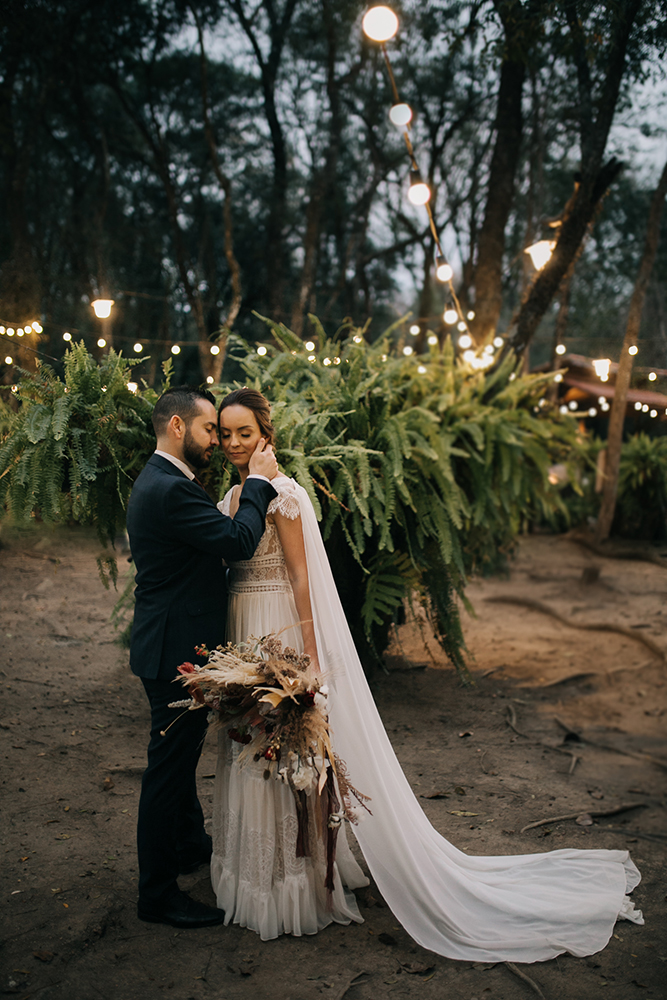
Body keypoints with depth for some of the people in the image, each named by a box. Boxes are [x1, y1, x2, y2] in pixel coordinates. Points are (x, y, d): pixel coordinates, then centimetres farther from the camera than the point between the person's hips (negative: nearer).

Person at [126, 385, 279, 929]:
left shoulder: (159, 481, 12)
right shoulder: (171, 489, -23)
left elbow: (217, 541, 14)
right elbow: (239, 541, -26)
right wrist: (258, 481, -16)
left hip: (174, 646, 11)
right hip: (177, 650, -11)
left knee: (182, 754, 26)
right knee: (169, 764, 0)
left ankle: (191, 843, 46)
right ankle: (158, 893, 14)